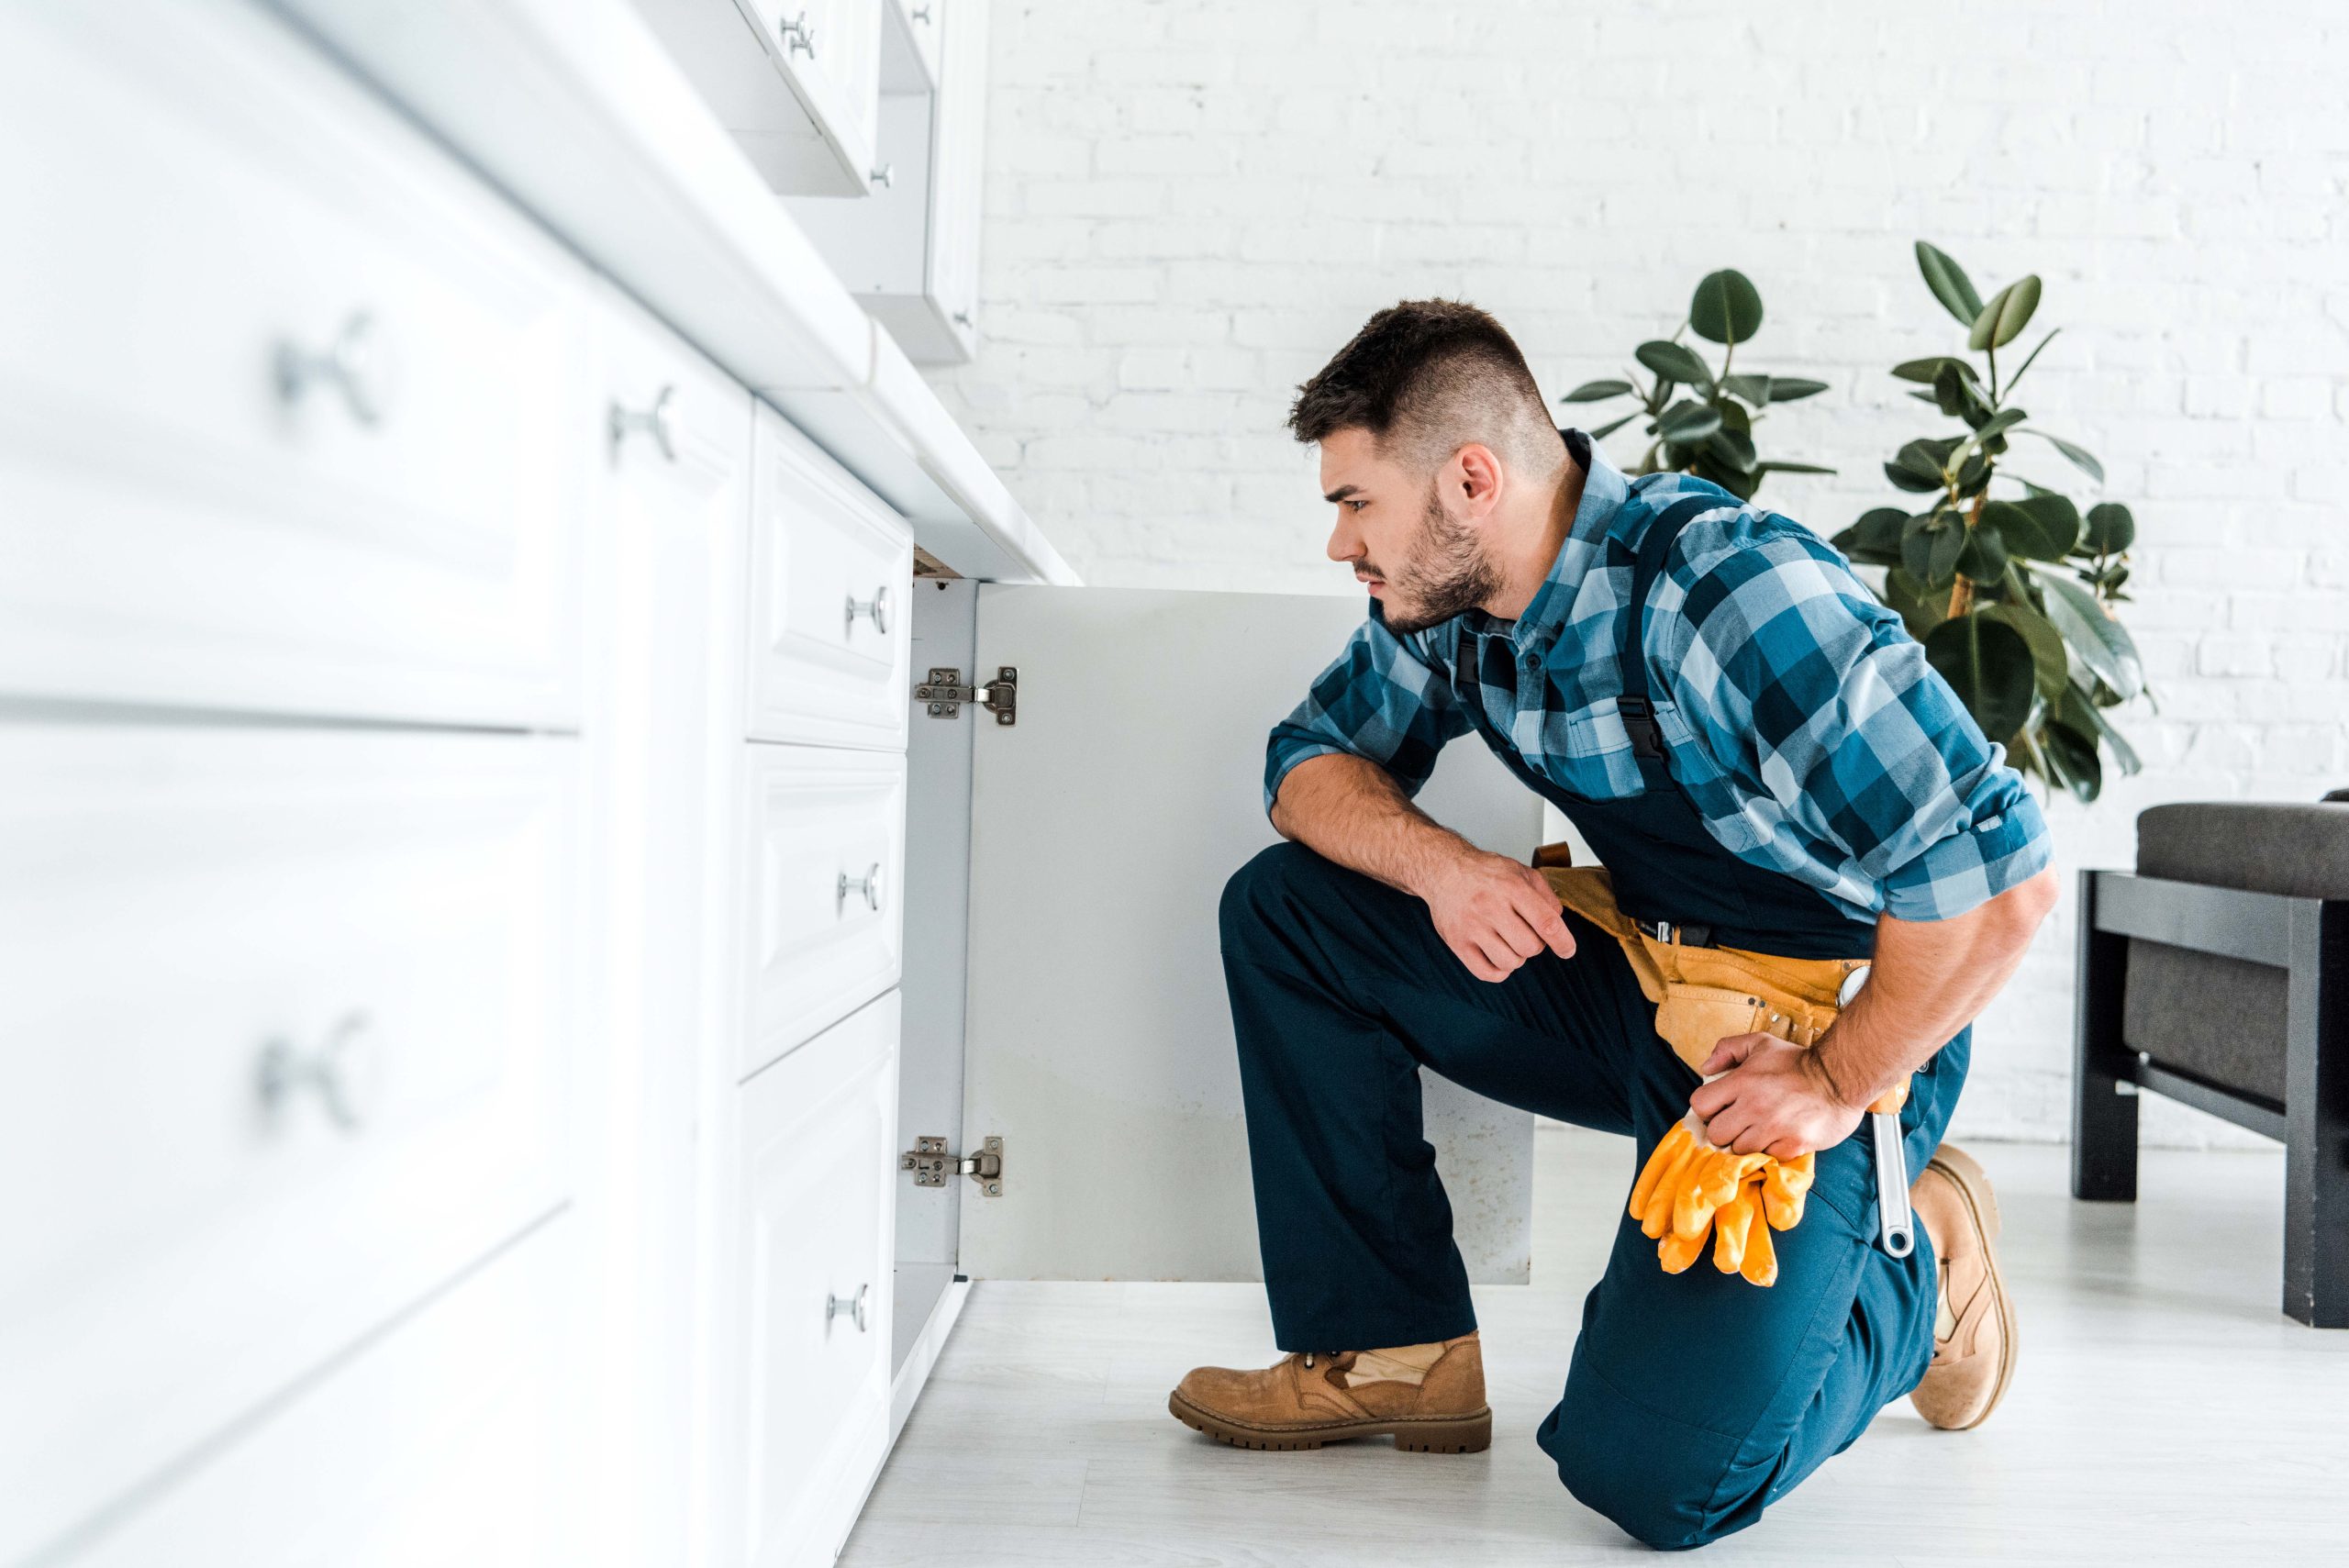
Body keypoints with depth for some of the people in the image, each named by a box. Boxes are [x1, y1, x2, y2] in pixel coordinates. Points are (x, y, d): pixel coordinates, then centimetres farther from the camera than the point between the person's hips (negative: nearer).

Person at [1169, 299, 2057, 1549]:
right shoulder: (1447, 599, -3)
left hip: (1833, 1027, -7)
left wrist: (1837, 1086, -19)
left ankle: (1916, 1271, 12)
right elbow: (1313, 758, 7)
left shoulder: (1726, 590, -28)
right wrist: (1442, 867, -13)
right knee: (1284, 906, -3)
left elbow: (1998, 879, -29)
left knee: (1649, 1472, -19)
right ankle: (1396, 1350, 3)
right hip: (1643, 988, 7)